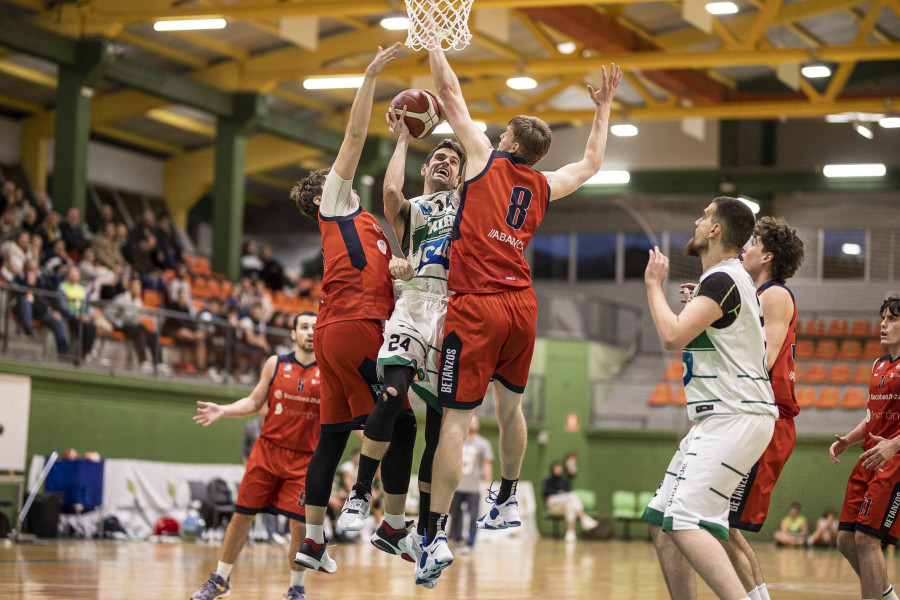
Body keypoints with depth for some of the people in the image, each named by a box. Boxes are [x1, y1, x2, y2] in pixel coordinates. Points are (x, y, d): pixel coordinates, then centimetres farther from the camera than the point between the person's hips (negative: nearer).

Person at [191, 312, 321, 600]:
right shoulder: (276, 364, 2)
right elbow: (254, 402, 9)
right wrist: (222, 410, -5)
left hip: (304, 459, -1)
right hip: (268, 449, 1)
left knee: (300, 525, -7)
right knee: (242, 515, 3)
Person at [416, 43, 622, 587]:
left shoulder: (485, 159, 3)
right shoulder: (543, 187, 15)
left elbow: (451, 95, 6)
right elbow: (591, 163, 35)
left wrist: (435, 43, 17)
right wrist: (604, 108, 42)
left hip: (476, 305, -5)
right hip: (522, 304, 5)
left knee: (456, 420, -8)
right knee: (510, 405, 24)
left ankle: (437, 536, -13)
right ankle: (508, 502, 38)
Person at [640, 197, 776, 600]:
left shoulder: (722, 279, -12)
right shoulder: (728, 279, 21)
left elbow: (673, 337, -21)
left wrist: (654, 283, -8)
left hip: (736, 418, -11)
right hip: (721, 419, 11)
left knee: (684, 523, -23)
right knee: (662, 522, 10)